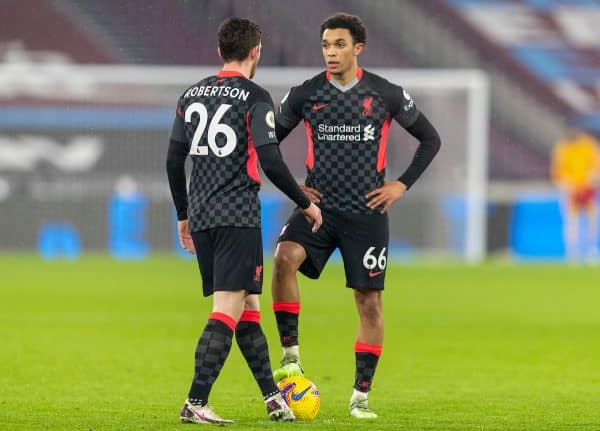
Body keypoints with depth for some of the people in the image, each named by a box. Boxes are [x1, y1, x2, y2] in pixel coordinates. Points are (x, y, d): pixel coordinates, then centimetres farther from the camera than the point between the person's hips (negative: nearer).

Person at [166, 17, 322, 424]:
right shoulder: (254, 97, -7)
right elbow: (270, 161, -13)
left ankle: (273, 397, 18)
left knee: (248, 306, 14)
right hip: (238, 215, -7)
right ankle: (196, 403, -17)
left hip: (200, 215, 7)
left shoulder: (192, 95, 13)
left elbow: (174, 160, 15)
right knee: (227, 310, -8)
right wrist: (306, 203, -1)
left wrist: (184, 216, 24)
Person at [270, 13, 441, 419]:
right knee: (285, 257, -28)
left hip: (367, 212, 0)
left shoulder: (386, 95, -1)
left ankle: (361, 395, 12)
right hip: (318, 205, 0)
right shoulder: (305, 94, 1)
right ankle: (291, 355, -19)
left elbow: (430, 139, 9)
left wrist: (402, 185, 0)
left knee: (369, 301, 1)